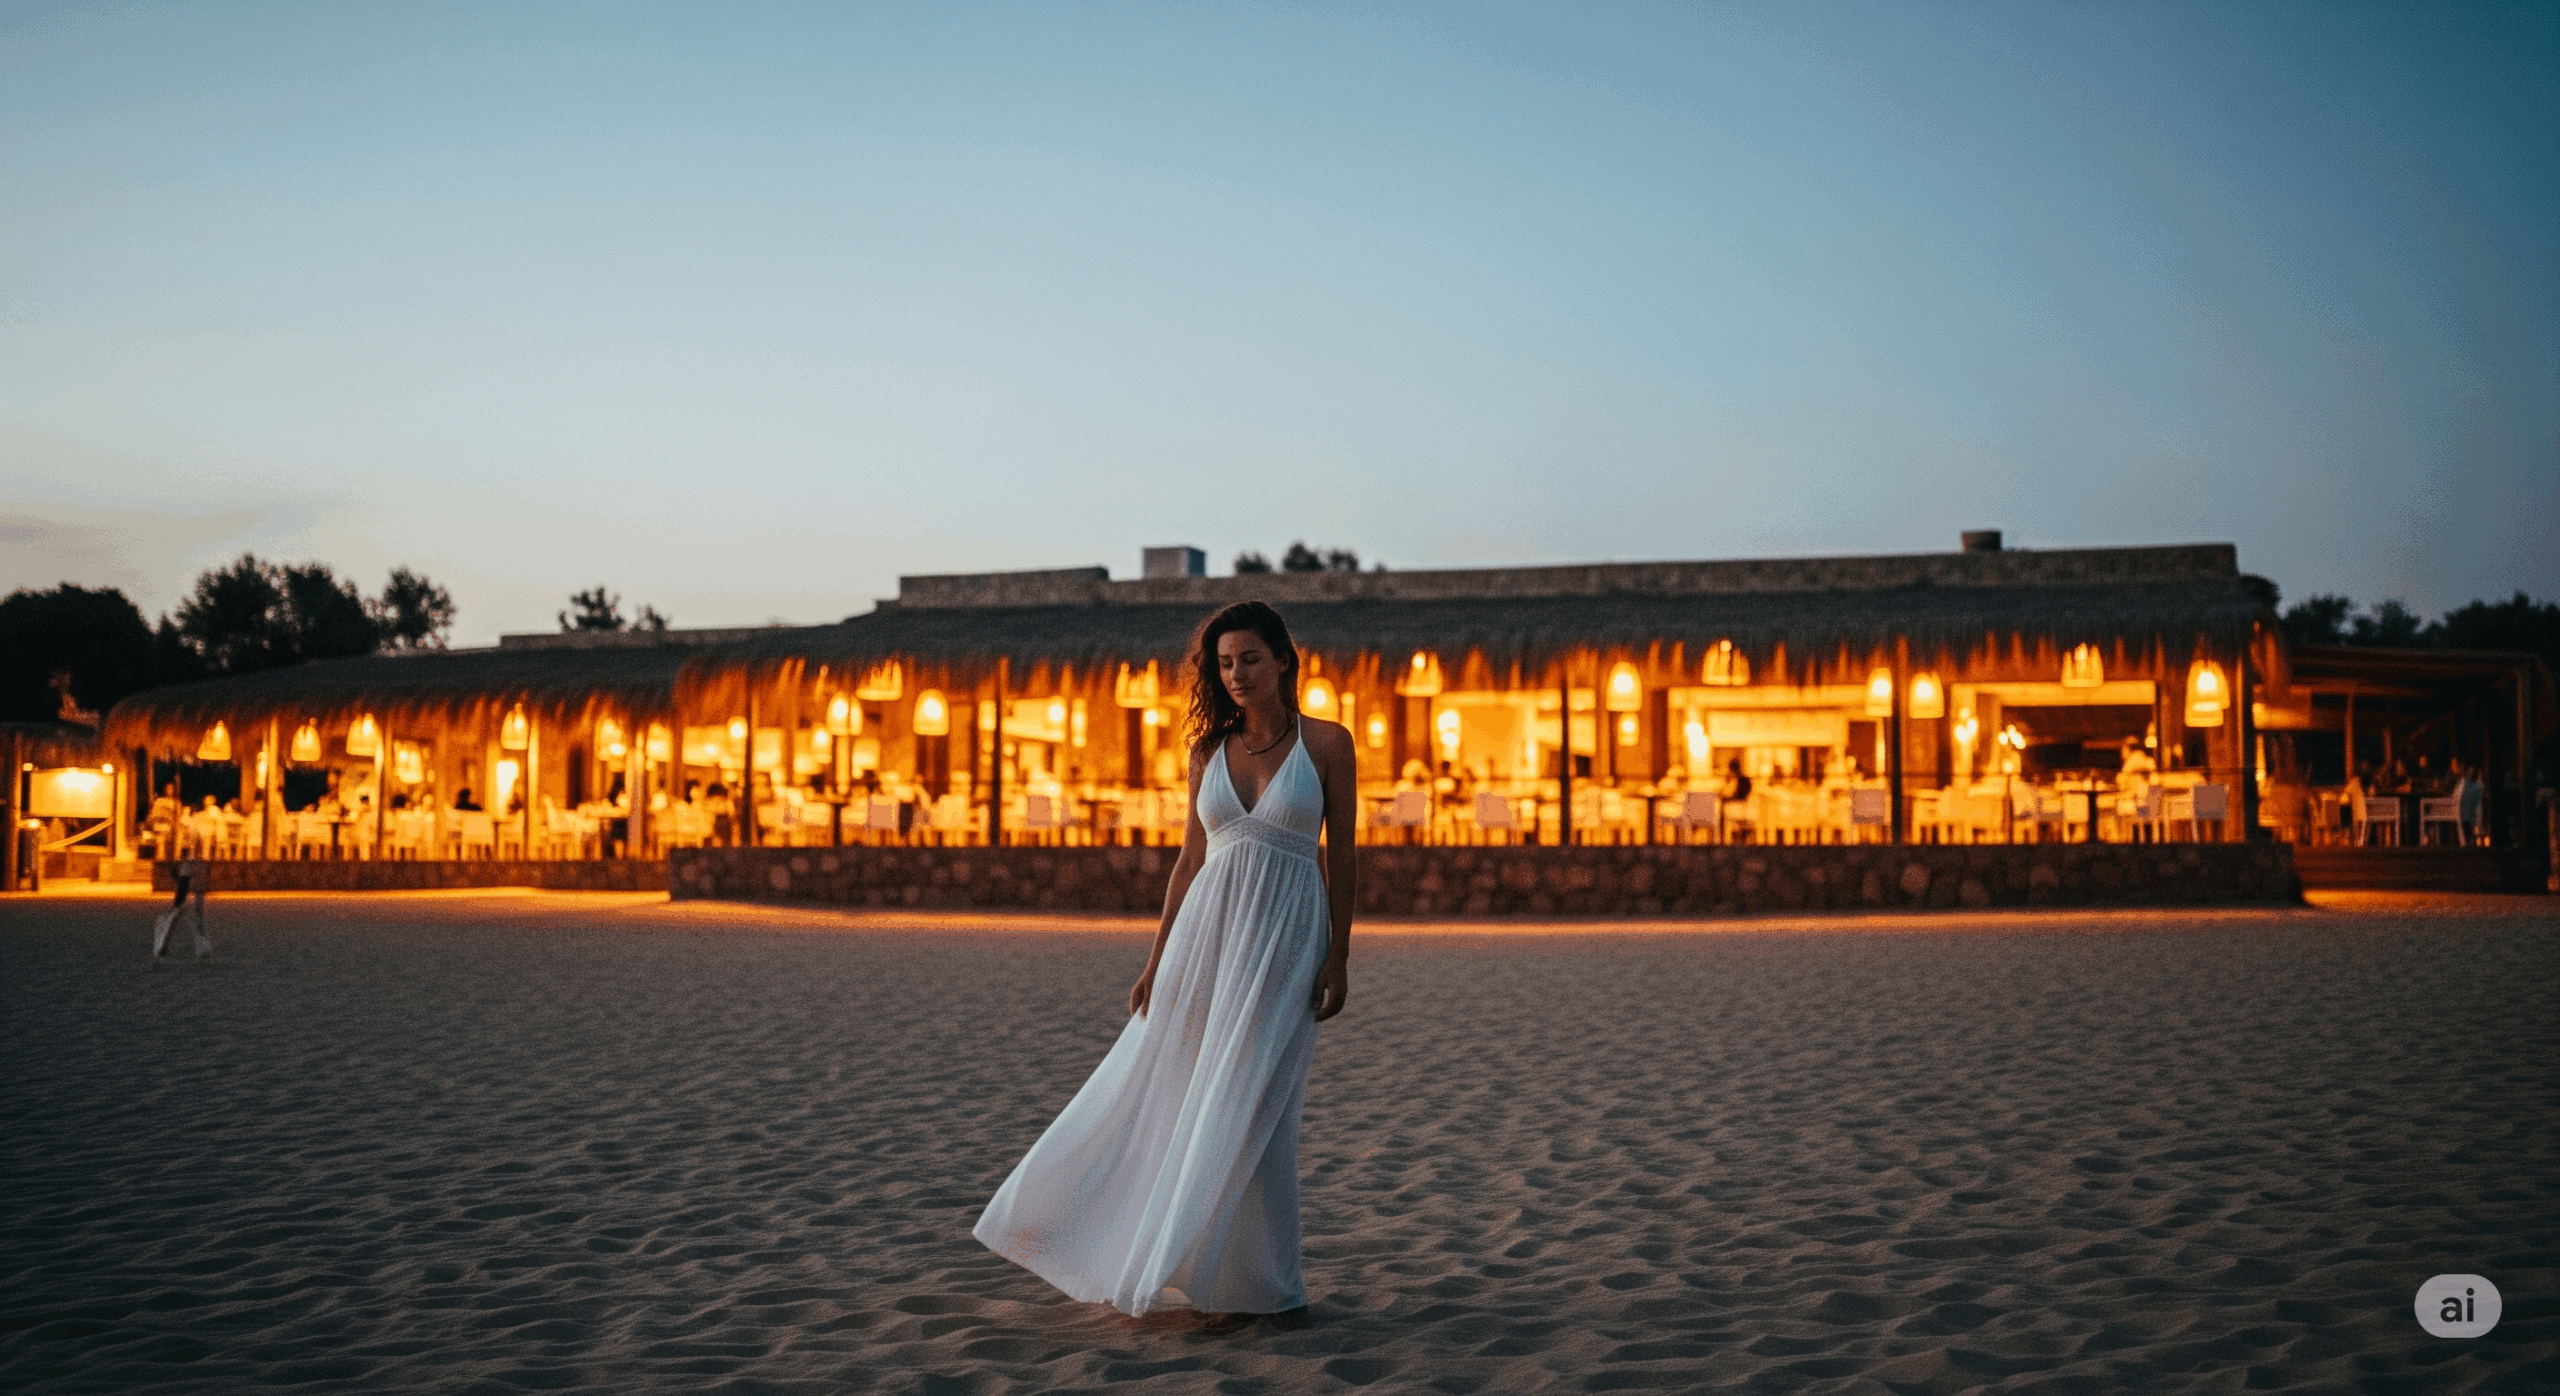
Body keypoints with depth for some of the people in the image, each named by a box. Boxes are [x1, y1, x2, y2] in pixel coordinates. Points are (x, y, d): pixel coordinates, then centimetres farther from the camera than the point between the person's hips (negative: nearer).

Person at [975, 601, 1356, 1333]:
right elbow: (1191, 858, 11)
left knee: (1250, 1106, -4)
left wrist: (1338, 958, -6)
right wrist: (1157, 960, 7)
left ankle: (1261, 1288, 9)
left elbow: (1341, 855, 0)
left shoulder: (1326, 742, -1)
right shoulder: (1209, 750, 9)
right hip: (1208, 932, 4)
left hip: (1285, 940, -4)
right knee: (1164, 1090, 6)